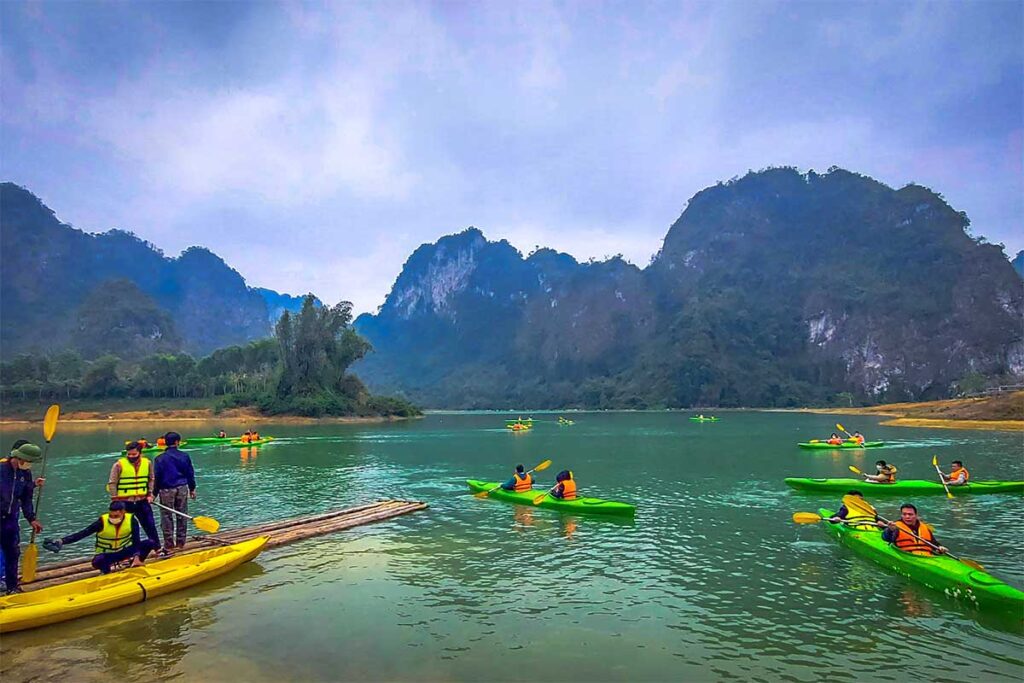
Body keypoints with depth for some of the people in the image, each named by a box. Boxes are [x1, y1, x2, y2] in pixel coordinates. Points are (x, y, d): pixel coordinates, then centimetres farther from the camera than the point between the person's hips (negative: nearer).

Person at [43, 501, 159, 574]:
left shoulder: (132, 520, -16)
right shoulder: (102, 522, -19)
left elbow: (136, 540, -17)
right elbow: (82, 534, -21)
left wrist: (137, 557, -29)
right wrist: (62, 541, -34)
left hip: (125, 551, 2)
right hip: (106, 555, -1)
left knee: (150, 543, -19)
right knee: (97, 562, -37)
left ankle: (135, 566, 1)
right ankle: (106, 572, -2)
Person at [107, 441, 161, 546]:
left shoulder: (147, 463, 2)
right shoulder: (119, 465, -9)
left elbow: (151, 479, 14)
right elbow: (112, 483, -4)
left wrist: (150, 494, 7)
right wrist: (115, 499, -6)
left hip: (142, 500, 3)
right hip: (125, 502, -3)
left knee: (150, 525, 9)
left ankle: (157, 547, 20)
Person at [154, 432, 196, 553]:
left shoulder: (160, 458, -8)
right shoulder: (185, 456, -1)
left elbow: (157, 477, -6)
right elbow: (190, 474, 6)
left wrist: (154, 493, 3)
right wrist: (192, 489, 16)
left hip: (167, 490, -2)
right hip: (182, 489, 2)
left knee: (167, 518, 6)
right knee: (181, 517, 10)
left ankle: (169, 545, 8)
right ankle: (180, 543, 17)